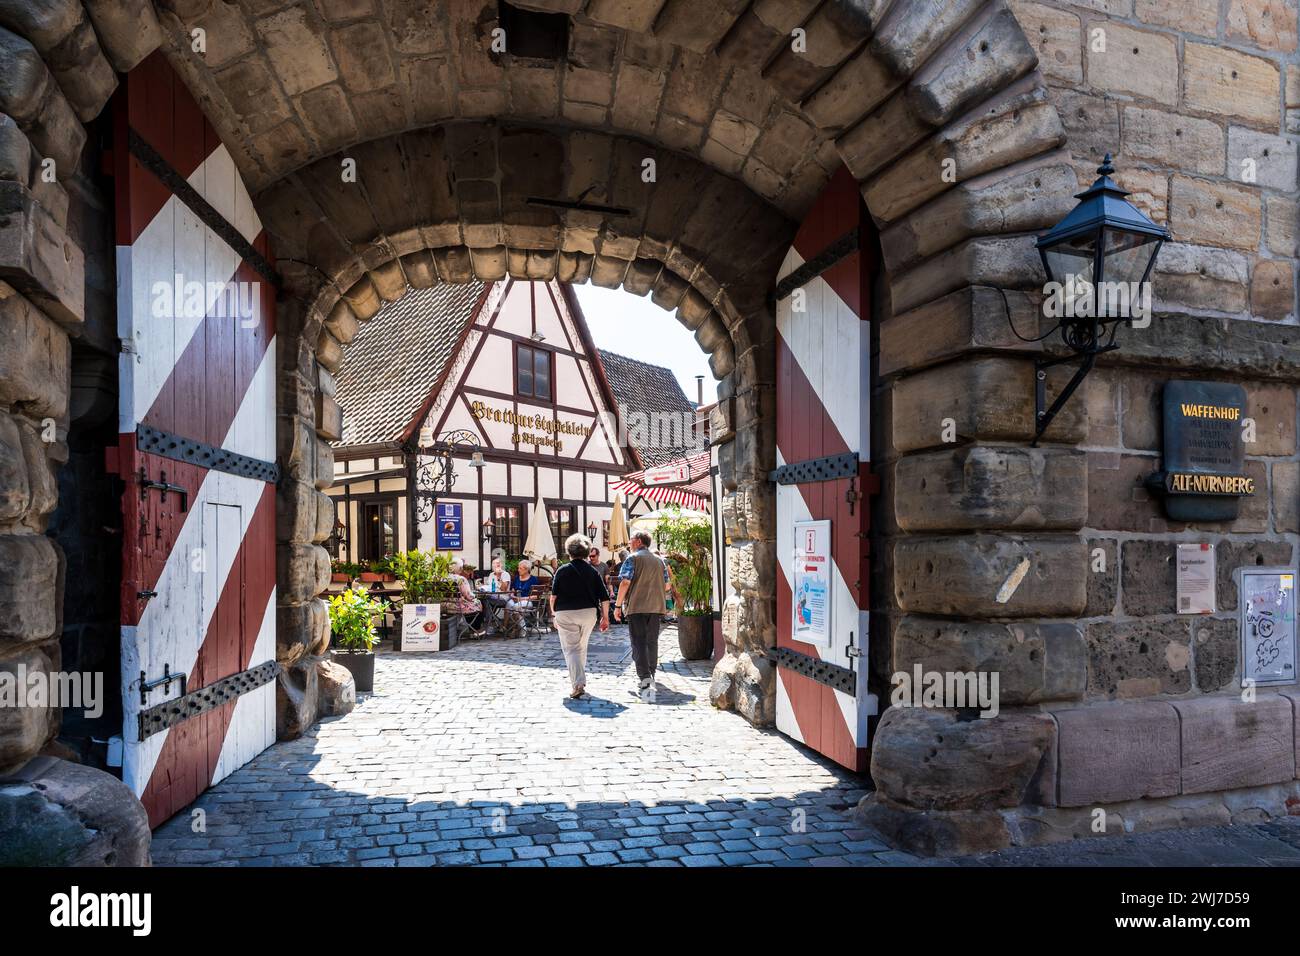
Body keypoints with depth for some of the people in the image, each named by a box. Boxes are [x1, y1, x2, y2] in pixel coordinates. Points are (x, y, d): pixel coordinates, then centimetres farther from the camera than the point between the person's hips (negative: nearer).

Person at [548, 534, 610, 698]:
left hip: (566, 614, -3)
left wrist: (554, 613, 7)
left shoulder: (562, 570, -4)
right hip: (588, 612, 3)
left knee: (571, 649, -1)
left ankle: (578, 684, -15)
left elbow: (553, 595, -5)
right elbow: (604, 597, 0)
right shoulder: (592, 571, 3)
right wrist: (605, 617, 8)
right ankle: (580, 679, 32)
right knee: (581, 647, 21)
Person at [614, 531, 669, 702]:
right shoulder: (659, 560, 14)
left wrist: (618, 604, -5)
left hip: (636, 606, -6)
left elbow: (625, 582, -13)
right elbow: (666, 585, 14)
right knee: (652, 643, 15)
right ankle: (650, 678, 26)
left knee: (639, 644, -8)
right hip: (656, 607, 6)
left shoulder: (633, 558, -4)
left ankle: (645, 680, -23)